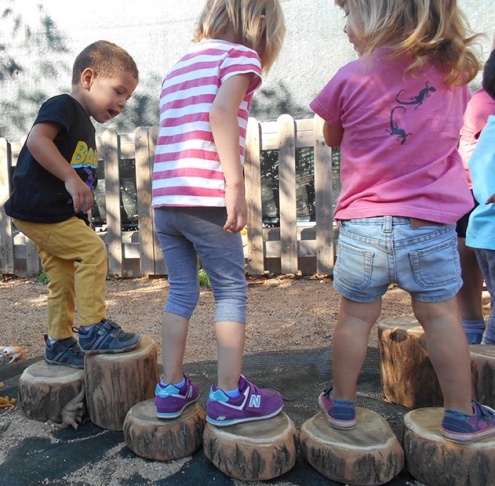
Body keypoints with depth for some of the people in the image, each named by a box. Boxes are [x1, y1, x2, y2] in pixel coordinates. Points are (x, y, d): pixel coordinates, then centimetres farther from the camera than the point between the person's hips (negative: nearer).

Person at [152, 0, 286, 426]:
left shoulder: (181, 64, 26)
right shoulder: (240, 54, 3)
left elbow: (170, 129, 21)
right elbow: (222, 111, -15)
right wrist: (236, 185, -18)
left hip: (163, 198, 7)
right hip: (204, 197, -7)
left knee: (182, 291, 15)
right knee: (232, 291, 4)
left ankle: (172, 388, 21)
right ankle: (229, 395, 10)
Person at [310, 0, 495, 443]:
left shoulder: (351, 78, -7)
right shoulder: (454, 73, 5)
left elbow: (333, 138, 9)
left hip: (364, 224, -2)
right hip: (432, 224, 2)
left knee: (355, 317, 11)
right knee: (441, 316, 13)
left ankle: (342, 404, 27)